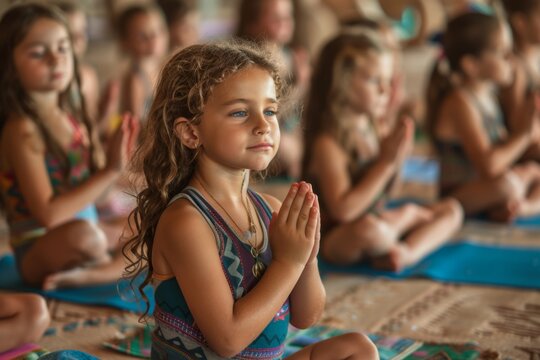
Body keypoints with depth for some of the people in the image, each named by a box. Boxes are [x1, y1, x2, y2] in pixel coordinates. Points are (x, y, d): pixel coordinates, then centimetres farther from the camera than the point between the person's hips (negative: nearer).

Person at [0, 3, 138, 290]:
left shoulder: (72, 116, 4)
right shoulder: (23, 130, -18)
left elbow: (88, 186, 10)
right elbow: (48, 214, -25)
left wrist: (114, 161, -8)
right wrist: (110, 172, -21)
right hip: (39, 250, -9)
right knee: (81, 234, -39)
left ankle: (90, 275, -3)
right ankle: (107, 266, -6)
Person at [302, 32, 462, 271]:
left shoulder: (369, 130, 4)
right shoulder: (327, 143, -20)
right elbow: (343, 210, -28)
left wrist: (396, 158, -5)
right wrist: (385, 163, -23)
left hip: (379, 221, 9)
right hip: (334, 240, -9)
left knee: (451, 209, 7)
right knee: (368, 227, -43)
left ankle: (409, 252, -18)